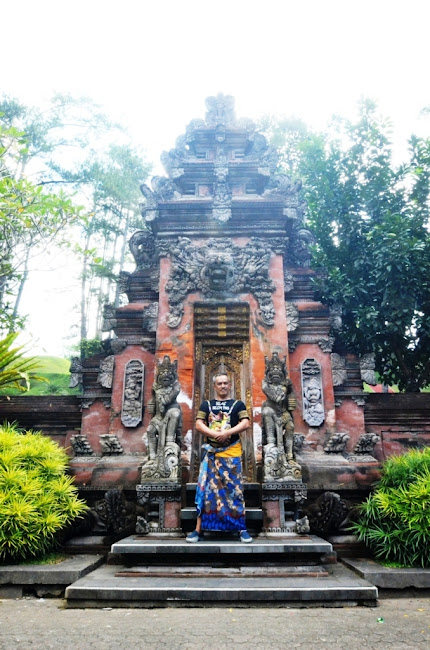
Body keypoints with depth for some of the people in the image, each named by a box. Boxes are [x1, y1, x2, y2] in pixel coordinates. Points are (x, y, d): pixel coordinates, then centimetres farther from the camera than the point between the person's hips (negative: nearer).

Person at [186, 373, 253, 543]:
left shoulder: (238, 404, 9)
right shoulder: (206, 405, 13)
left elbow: (245, 423, -3)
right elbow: (198, 424, 2)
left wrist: (227, 433, -17)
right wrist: (214, 434, -14)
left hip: (232, 452, -1)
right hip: (211, 451, 1)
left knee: (234, 488, 0)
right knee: (205, 488, -2)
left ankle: (242, 529, 5)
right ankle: (198, 530, 1)